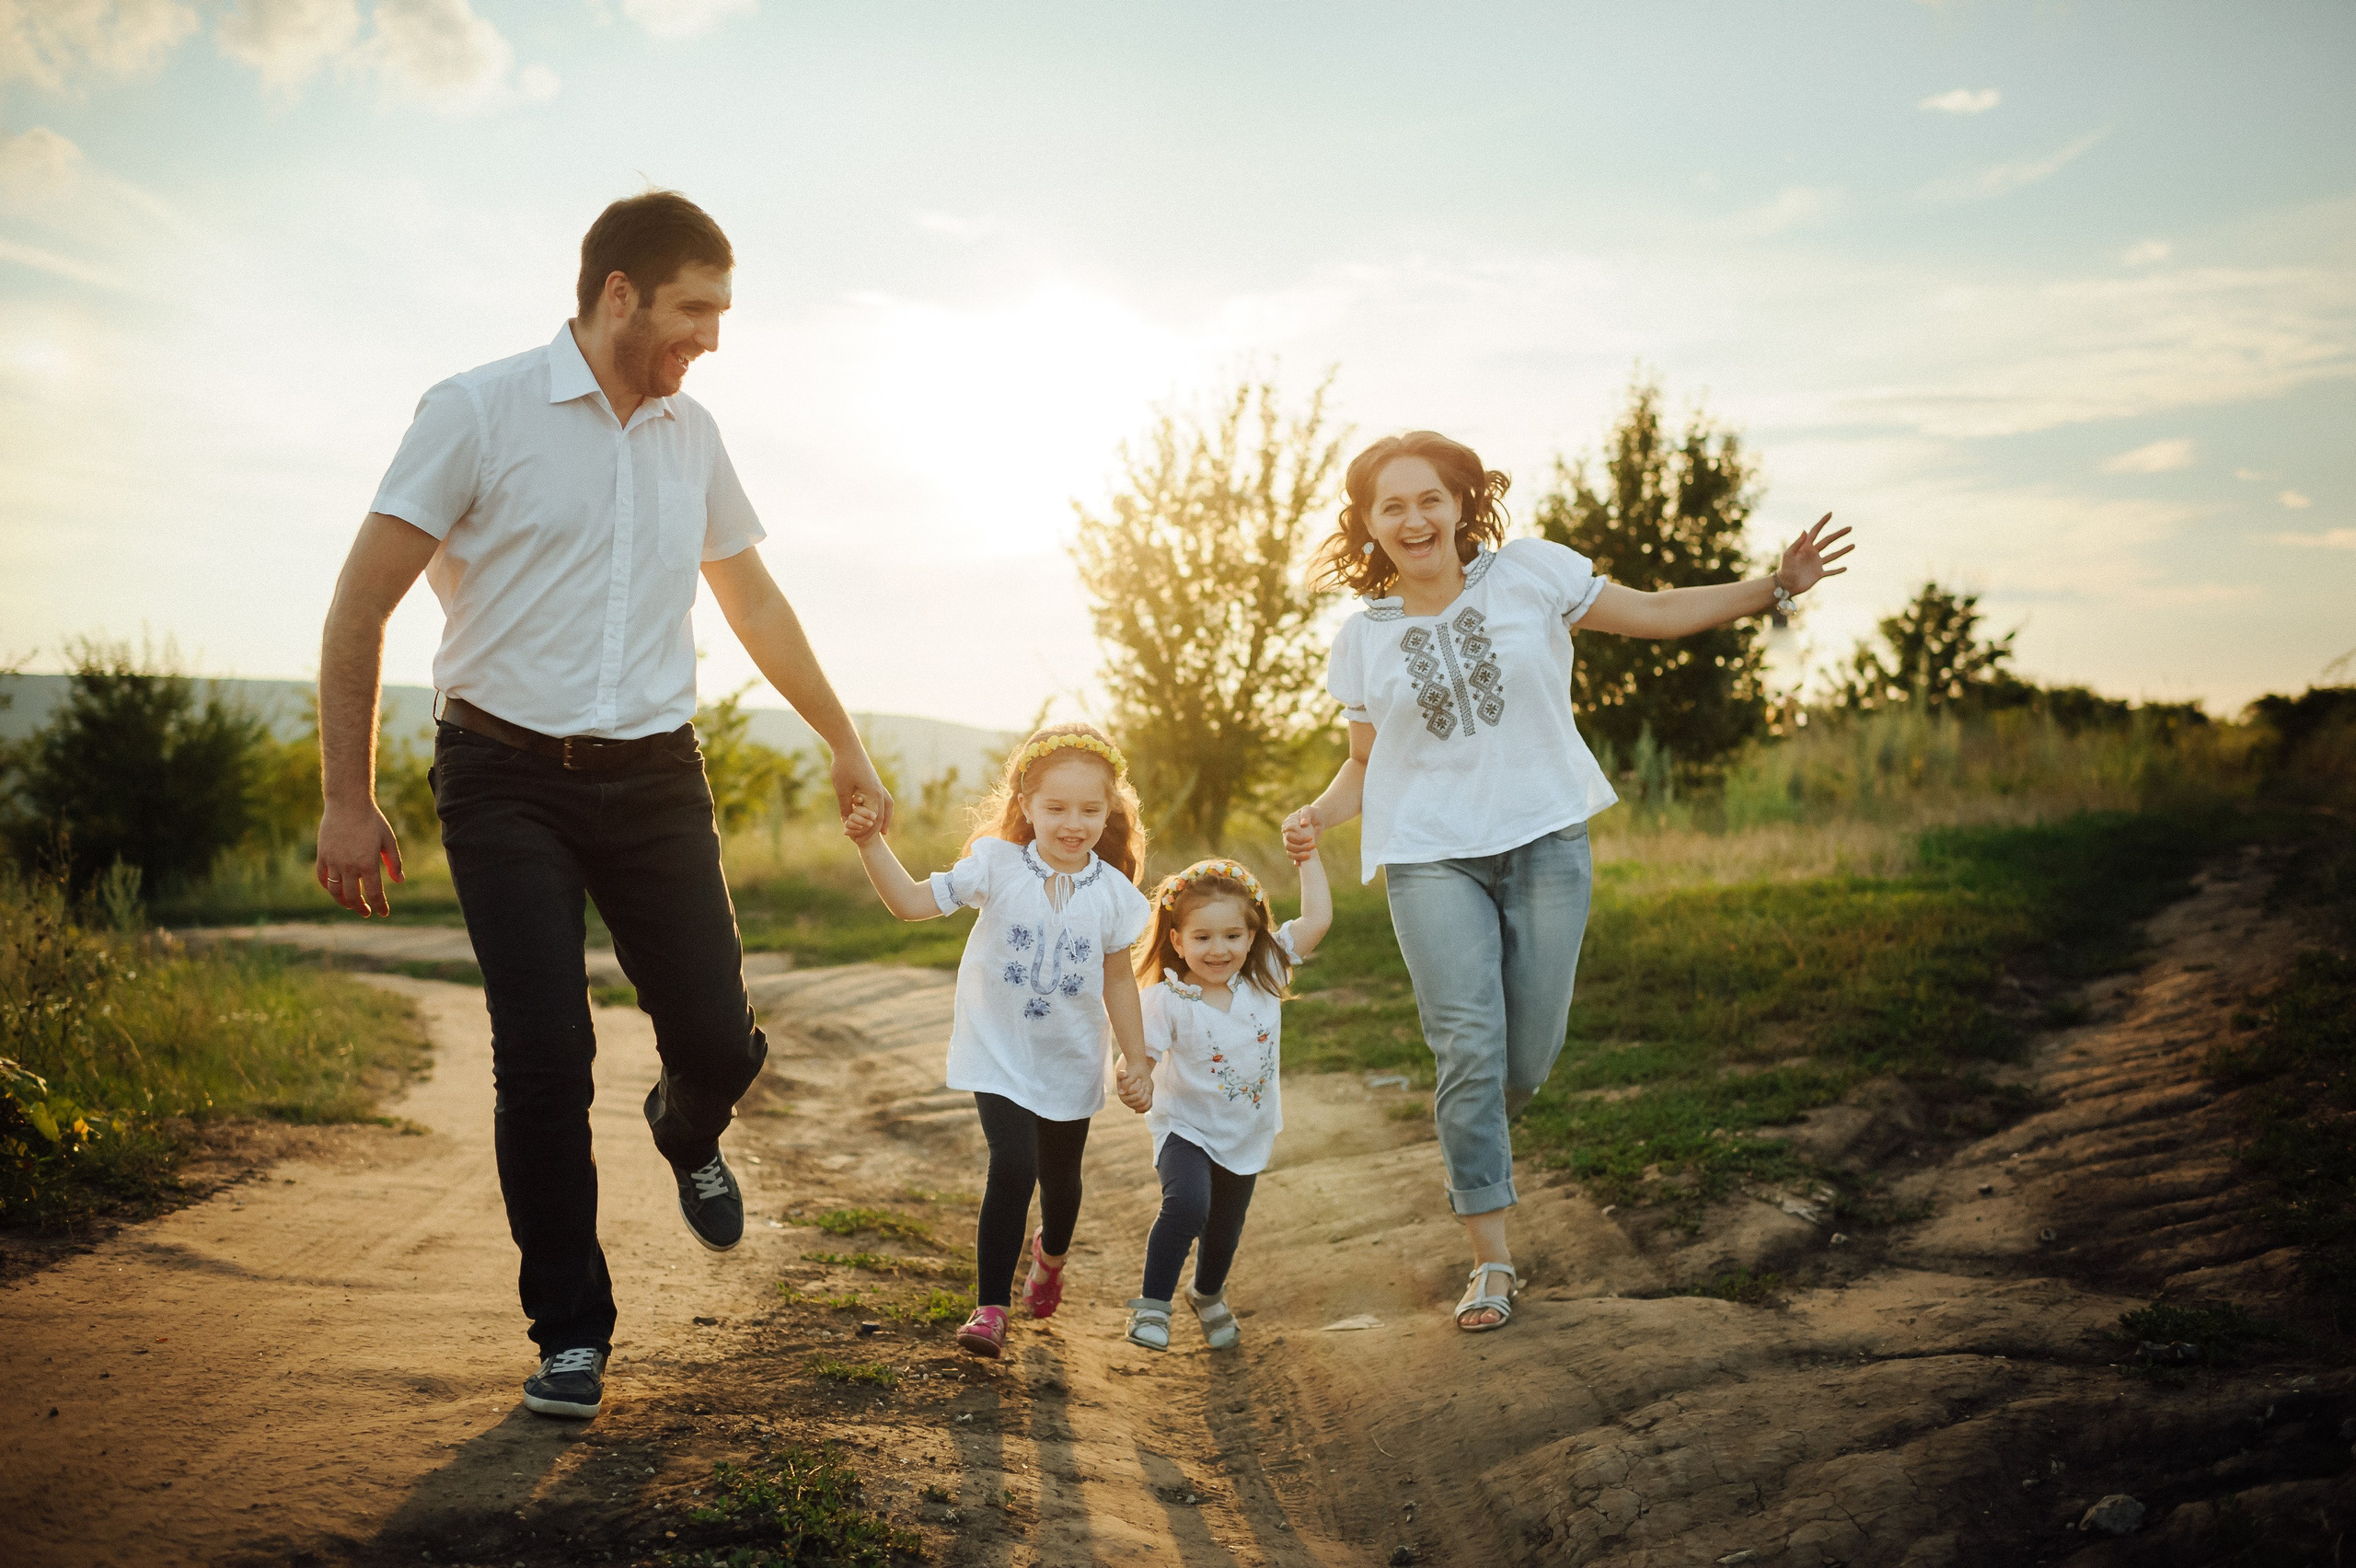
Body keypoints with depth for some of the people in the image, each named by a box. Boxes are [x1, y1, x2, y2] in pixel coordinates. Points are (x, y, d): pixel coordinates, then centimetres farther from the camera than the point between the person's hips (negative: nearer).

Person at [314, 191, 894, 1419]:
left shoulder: (692, 435, 10)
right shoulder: (481, 411, -6)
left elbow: (752, 600, 23)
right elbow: (360, 605, -5)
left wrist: (844, 744, 26)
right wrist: (347, 800, -8)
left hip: (655, 775, 4)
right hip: (508, 776, -4)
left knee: (720, 1040, -2)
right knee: (543, 1059, -8)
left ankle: (687, 1135, 37)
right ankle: (571, 1332, 11)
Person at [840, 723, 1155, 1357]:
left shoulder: (1113, 892, -8)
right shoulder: (997, 865, -13)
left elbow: (1118, 981, 1)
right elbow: (913, 901, -13)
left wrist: (1138, 1063, 1)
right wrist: (871, 844, -26)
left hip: (1072, 1061, 3)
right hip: (999, 1053, -3)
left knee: (1060, 1175, 20)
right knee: (1013, 1167, -19)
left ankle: (1051, 1252, 54)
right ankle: (990, 1306, -5)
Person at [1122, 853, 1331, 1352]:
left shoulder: (1265, 975, -10)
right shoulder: (1166, 1001, -21)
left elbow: (1317, 920, -13)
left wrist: (1306, 854, -14)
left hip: (1246, 1135, 4)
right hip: (1187, 1129, -4)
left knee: (1225, 1231, 22)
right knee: (1187, 1204, -32)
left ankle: (1208, 1296, 54)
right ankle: (1152, 1304, -13)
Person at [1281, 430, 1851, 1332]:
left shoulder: (1529, 574, 0)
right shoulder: (1362, 640, 5)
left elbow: (1652, 613, 7)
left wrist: (1774, 587, -1)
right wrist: (1318, 816, -7)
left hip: (1545, 840, 0)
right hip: (1430, 856, 0)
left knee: (1529, 1059, 2)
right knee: (1470, 1050, -9)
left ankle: (1470, 1135, 38)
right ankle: (1491, 1258, 3)